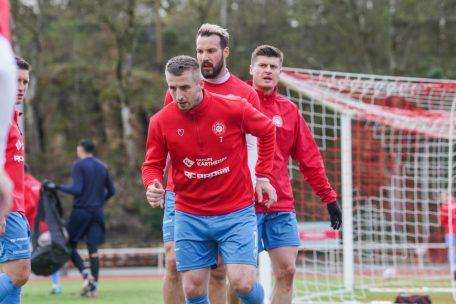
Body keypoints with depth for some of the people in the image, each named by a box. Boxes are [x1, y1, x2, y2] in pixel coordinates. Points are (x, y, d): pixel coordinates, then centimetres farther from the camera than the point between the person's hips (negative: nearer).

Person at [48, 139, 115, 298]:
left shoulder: (78, 165, -7)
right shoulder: (102, 167, 12)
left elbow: (76, 189, -17)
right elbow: (111, 190, 15)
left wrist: (57, 186, -11)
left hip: (80, 211, -5)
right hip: (97, 212, 5)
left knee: (70, 245, 6)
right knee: (93, 250, 3)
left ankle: (86, 274, -14)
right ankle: (93, 286, -4)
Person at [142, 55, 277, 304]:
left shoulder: (234, 108, -10)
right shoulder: (160, 122, -6)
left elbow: (267, 131, 8)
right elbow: (153, 165, 5)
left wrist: (263, 176, 6)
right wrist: (153, 186, -17)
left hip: (236, 212, -2)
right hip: (190, 216, 2)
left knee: (242, 283, -12)